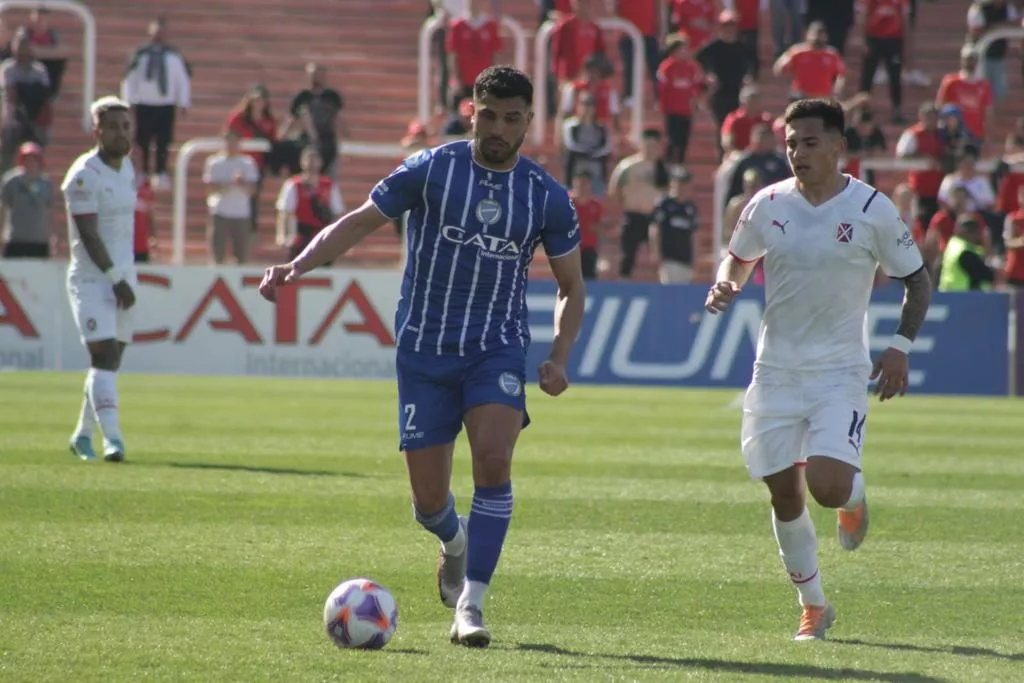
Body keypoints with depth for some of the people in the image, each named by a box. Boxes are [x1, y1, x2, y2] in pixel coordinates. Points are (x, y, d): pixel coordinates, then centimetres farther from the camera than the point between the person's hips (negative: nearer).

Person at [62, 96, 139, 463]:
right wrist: (115, 278, -18)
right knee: (104, 355, -16)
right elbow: (89, 236, -18)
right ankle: (112, 437, -23)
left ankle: (83, 435, 22)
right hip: (92, 278, -8)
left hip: (123, 276, 8)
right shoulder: (84, 175, -15)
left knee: (110, 359, 10)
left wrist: (126, 277, 16)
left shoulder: (127, 168, 11)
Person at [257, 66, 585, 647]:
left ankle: (470, 606, -16)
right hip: (425, 348, 0)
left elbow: (571, 285, 10)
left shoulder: (547, 197, 0)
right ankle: (455, 542, 39)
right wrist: (298, 266, -19)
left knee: (493, 460, -25)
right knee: (429, 498, -1)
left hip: (498, 348, 0)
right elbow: (359, 223, -3)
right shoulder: (431, 170, -4)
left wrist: (559, 359, -5)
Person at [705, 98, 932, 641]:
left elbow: (916, 280, 4)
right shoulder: (767, 205, 0)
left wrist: (900, 346, -8)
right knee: (784, 495, 4)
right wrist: (724, 285, -4)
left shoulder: (872, 209, -7)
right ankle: (813, 607, 22)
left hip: (840, 372, -3)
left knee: (828, 486, -20)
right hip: (776, 371, 3)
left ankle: (854, 498, 19)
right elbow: (739, 258, 19)